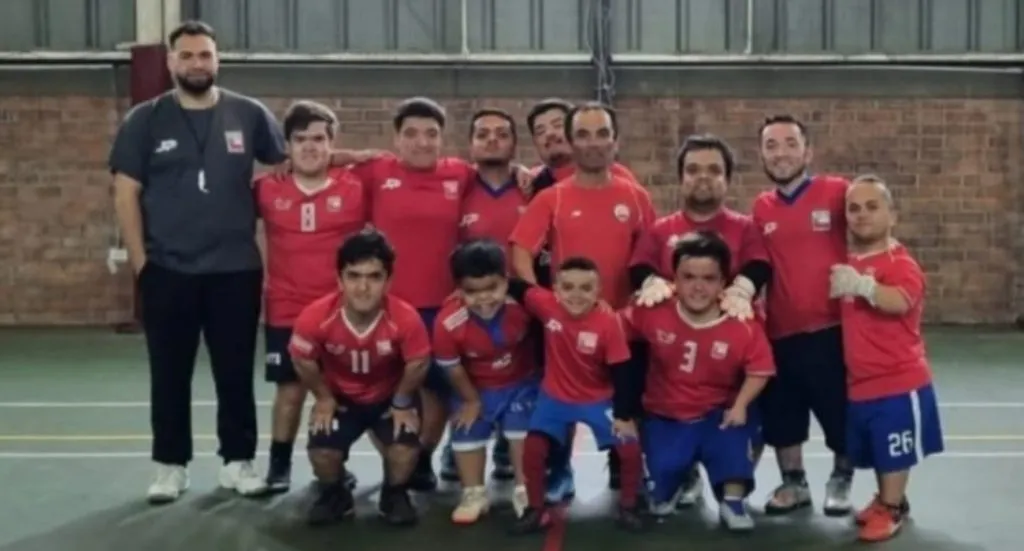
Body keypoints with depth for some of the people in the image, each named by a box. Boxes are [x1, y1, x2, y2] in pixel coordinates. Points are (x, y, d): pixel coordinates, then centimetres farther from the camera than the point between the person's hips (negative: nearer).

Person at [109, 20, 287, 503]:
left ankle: (238, 461, 20)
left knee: (236, 372, 8)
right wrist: (140, 262, -4)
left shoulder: (249, 115, 2)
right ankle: (171, 466, 19)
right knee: (169, 375, 8)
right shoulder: (145, 120, 1)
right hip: (167, 272, 0)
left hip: (236, 270, 0)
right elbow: (126, 195, 1)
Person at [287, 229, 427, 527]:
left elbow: (417, 364, -15)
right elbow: (303, 361, -11)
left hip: (390, 397, -1)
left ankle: (394, 495, 12)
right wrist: (324, 398, -2)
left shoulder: (406, 318, -35)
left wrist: (402, 403, -4)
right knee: (322, 452, -20)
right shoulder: (316, 317, -33)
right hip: (340, 398, 1)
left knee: (404, 449, -23)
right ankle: (334, 495, 16)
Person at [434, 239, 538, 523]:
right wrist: (471, 401, -3)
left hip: (521, 382, 0)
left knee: (523, 432, 3)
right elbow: (453, 369, -17)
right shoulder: (448, 322, -37)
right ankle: (474, 494, 28)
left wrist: (541, 380, 1)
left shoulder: (522, 305, -34)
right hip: (476, 388, 0)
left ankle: (525, 491, 21)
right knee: (467, 433, 8)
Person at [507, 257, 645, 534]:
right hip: (555, 396, 2)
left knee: (630, 447, -8)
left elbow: (622, 372, -19)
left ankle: (628, 506, 16)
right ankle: (536, 510, 12)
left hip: (599, 398, -2)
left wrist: (624, 415, -17)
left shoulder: (609, 322, -26)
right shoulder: (547, 304, -20)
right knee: (534, 447, -9)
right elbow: (517, 288, -6)